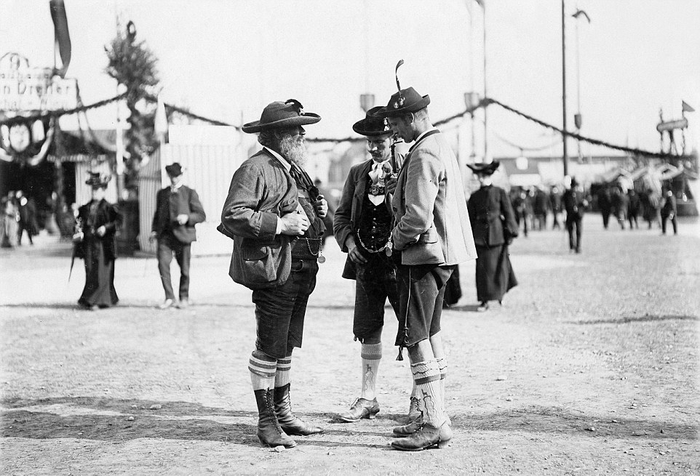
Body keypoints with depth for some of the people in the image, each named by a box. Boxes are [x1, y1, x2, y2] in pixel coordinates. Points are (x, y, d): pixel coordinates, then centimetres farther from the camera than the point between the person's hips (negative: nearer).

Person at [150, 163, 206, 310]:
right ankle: (169, 298, -6)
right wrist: (154, 230, 9)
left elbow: (201, 215, 1)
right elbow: (157, 215, 25)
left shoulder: (190, 193, 4)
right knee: (162, 264, -14)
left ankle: (184, 298, 21)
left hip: (182, 235, -2)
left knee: (184, 269, 3)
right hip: (165, 235, 3)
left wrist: (187, 217, -17)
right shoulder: (162, 194, 17)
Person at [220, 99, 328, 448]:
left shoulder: (294, 170, 20)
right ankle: (266, 422, 4)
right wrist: (279, 224, -22)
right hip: (273, 271, -9)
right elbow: (232, 216, -19)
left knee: (286, 346, 17)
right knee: (269, 347, -4)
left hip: (301, 272, 9)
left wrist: (316, 210, 11)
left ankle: (283, 412, 27)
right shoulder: (255, 170, -11)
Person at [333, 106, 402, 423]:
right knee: (367, 332, 11)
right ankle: (368, 398, 21)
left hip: (400, 263, -5)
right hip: (366, 264, 5)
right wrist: (348, 240, -1)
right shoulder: (357, 173, 12)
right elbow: (341, 215, 15)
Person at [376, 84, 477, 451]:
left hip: (424, 254, -11)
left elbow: (417, 217, -24)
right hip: (441, 254, 11)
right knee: (430, 335, 15)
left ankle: (435, 424, -9)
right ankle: (433, 416, 22)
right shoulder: (440, 146, 16)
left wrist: (396, 240, -6)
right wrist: (402, 240, 18)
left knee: (414, 338, -9)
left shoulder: (424, 155, -17)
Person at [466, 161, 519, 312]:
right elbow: (470, 218, 11)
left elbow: (508, 213, 1)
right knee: (482, 267, -1)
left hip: (497, 234, -2)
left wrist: (510, 233, -4)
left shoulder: (500, 193, 1)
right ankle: (484, 301, 3)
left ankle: (500, 293, 22)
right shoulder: (475, 196, 9)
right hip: (480, 235, 2)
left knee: (498, 265, 2)